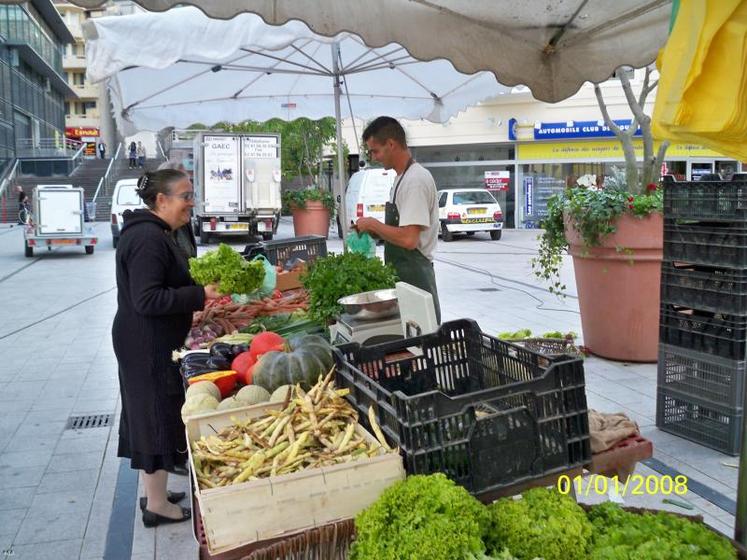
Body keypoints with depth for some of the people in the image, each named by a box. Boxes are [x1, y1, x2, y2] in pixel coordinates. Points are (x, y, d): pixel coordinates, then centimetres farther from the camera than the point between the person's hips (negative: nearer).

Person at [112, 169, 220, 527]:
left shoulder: (151, 232, 13)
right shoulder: (148, 239, -21)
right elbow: (147, 300, -26)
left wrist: (198, 286, 10)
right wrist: (200, 295, -26)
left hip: (147, 344, 11)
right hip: (150, 347, -11)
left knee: (149, 416, 18)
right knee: (159, 417, 0)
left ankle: (154, 493, 32)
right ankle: (157, 504, 14)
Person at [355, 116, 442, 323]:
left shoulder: (415, 180, -18)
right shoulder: (403, 178, 13)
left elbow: (408, 239, -26)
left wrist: (372, 224, -13)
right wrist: (375, 230, 7)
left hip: (413, 276, -10)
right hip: (402, 274, 10)